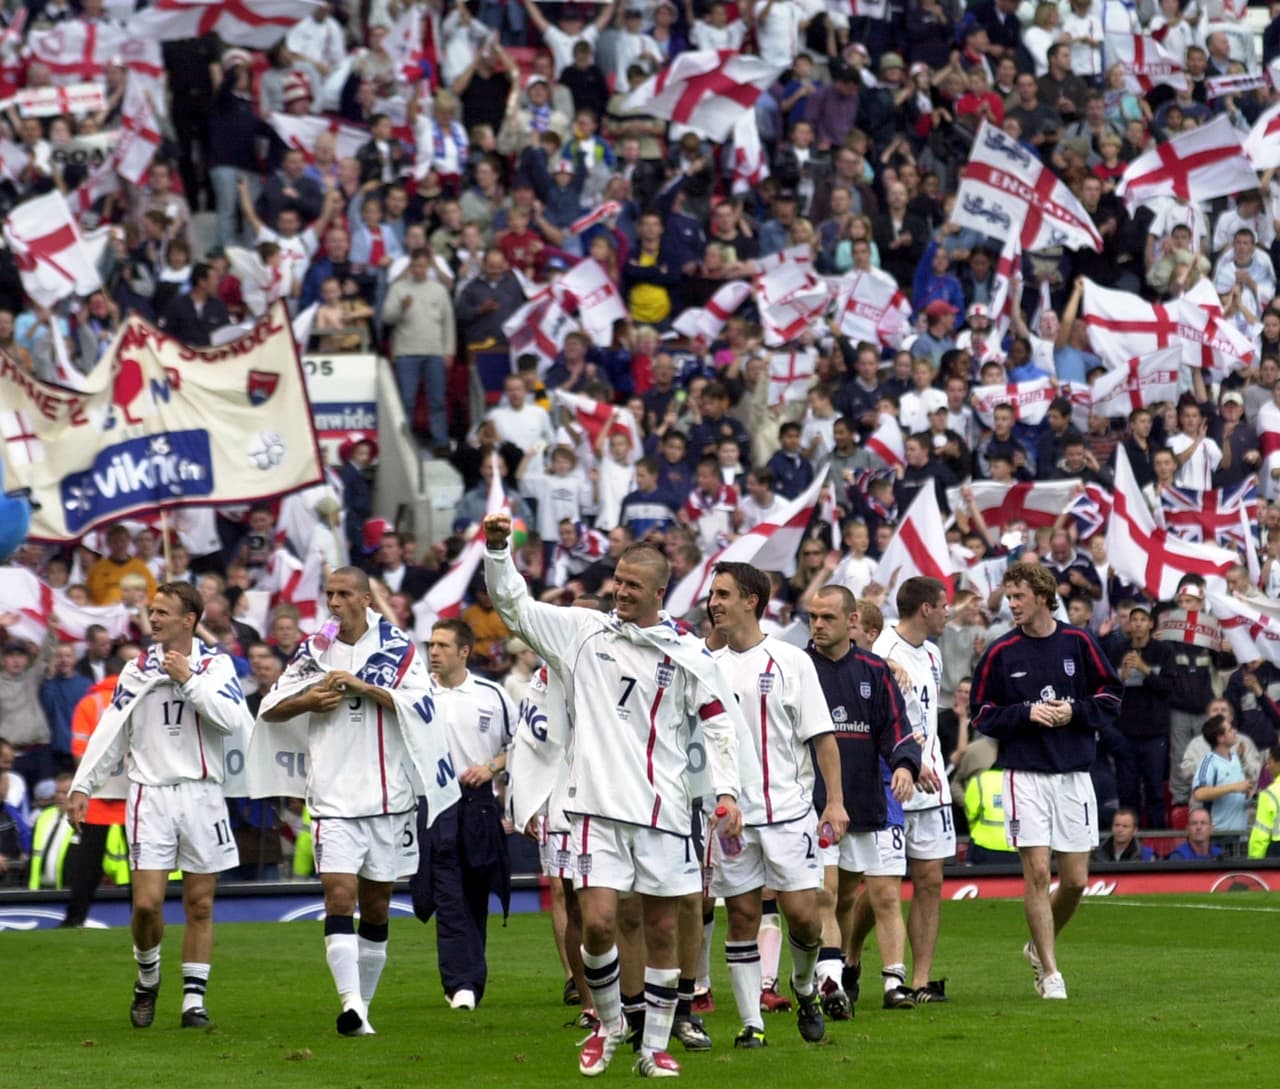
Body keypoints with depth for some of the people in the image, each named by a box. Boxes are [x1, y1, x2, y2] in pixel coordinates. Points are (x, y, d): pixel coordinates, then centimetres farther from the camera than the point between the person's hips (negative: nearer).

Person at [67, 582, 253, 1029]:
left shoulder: (216, 665, 1)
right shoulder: (138, 669, 7)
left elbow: (233, 720, -13)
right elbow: (110, 732, 10)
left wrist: (190, 680, -16)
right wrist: (83, 786, 6)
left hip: (202, 795, -1)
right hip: (150, 794, 1)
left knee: (200, 906, 2)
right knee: (147, 903, -8)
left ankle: (194, 1000, 10)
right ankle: (147, 982, 17)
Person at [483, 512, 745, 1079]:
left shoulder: (686, 654, 2)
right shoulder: (583, 631, 5)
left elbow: (719, 723, 6)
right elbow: (514, 605, 6)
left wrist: (727, 792, -4)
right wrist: (497, 548, -8)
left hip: (664, 814, 0)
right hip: (599, 808, 0)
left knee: (662, 930, 4)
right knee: (598, 923, -11)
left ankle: (654, 1047, 14)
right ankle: (607, 1023, 13)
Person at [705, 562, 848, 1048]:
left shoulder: (791, 661, -1)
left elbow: (822, 736, -1)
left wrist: (835, 800, -7)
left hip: (788, 810, -3)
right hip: (729, 812, 3)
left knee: (802, 912, -6)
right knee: (742, 914, 1)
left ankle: (805, 988, 22)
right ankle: (751, 1023, 7)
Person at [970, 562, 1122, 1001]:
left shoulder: (1079, 643, 3)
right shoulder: (1000, 652, 1)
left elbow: (1110, 697, 9)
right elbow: (982, 714, 4)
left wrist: (1075, 710, -9)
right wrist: (1026, 713, -12)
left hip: (1074, 775, 2)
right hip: (1025, 776, -2)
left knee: (1075, 880, 2)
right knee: (1037, 873, -8)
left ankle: (1040, 947, 28)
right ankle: (1050, 973, 0)